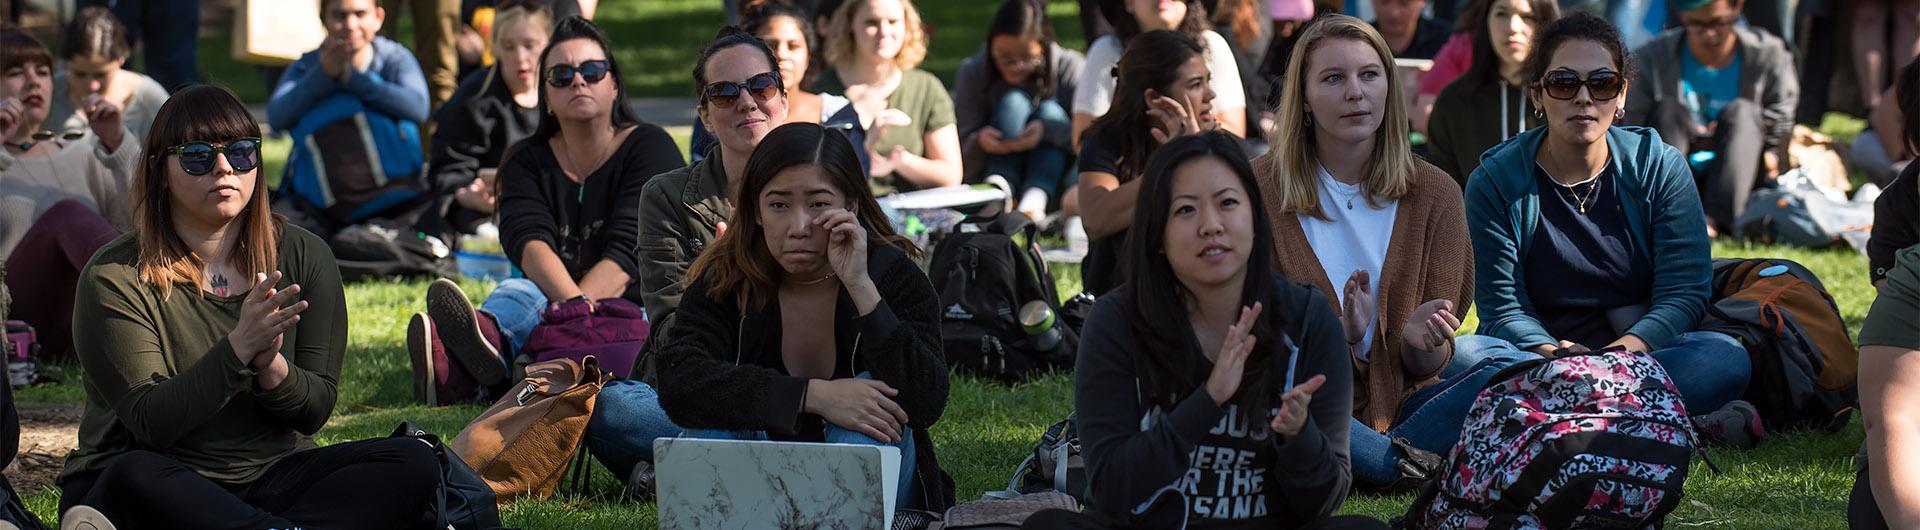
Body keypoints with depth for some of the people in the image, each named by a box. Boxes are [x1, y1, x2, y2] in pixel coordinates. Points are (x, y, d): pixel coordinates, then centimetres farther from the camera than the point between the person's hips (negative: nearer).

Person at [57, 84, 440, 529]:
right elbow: (150, 423, -16)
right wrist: (238, 347, -28)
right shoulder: (115, 277, -7)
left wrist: (271, 366, -21)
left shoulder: (304, 258, 4)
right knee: (135, 477, -39)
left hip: (272, 475, 4)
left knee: (413, 463, -20)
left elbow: (315, 411, 2)